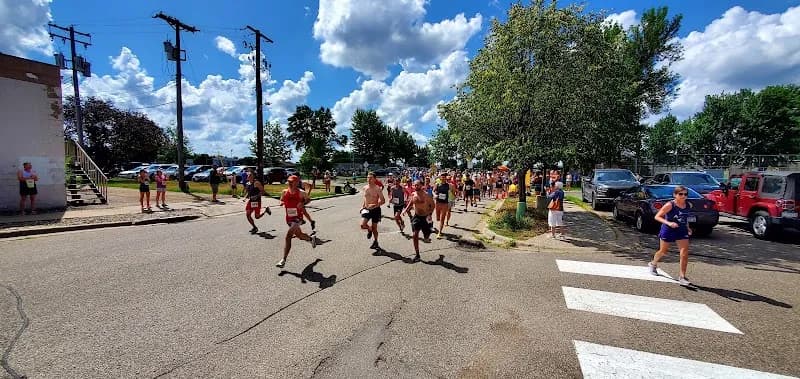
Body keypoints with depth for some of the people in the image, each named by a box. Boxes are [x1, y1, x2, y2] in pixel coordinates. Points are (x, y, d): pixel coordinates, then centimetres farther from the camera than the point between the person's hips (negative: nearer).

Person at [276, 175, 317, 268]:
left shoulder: (300, 193, -10)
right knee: (299, 235, 23)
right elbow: (281, 201, 13)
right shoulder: (284, 192, -1)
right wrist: (282, 203, -11)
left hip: (297, 218, -6)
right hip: (289, 218, 6)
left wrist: (302, 204, -15)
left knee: (288, 236, -19)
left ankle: (283, 260, -15)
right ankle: (311, 238, 57)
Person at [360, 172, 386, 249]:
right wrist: (362, 206, 9)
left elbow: (383, 200, -14)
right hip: (366, 209, 4)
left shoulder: (377, 189, -13)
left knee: (374, 227, 7)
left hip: (375, 210, -4)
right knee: (362, 225, -14)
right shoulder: (365, 188, 3)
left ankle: (375, 242, 31)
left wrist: (375, 205, -27)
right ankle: (369, 229, 22)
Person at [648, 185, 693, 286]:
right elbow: (657, 217, -18)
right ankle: (653, 264, 40)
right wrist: (668, 223, -32)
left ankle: (682, 276, 0)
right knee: (663, 251, 12)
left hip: (682, 231, 4)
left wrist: (687, 227, 11)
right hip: (668, 231, -4)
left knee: (685, 253, -8)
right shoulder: (670, 205, -18)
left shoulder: (688, 205, -1)